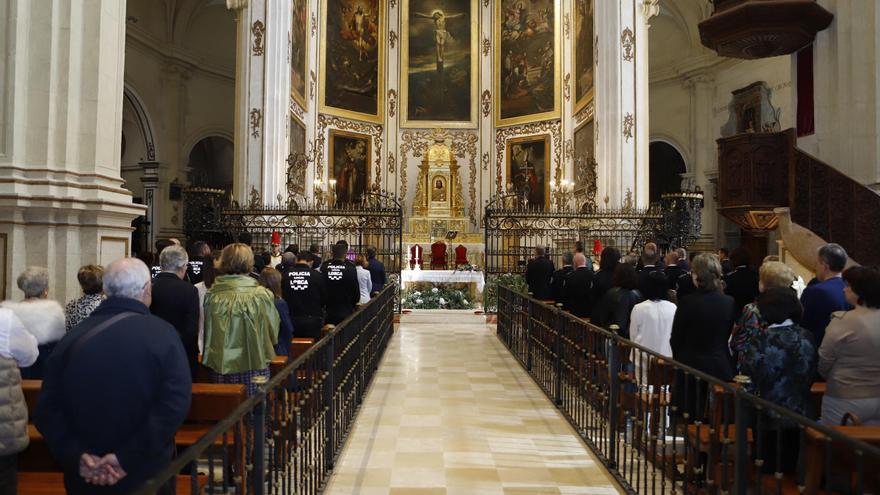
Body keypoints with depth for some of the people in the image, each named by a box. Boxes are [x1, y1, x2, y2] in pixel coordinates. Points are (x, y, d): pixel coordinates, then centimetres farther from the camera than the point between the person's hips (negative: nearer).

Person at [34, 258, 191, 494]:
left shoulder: (73, 337, -2)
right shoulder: (163, 333, -13)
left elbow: (47, 409, -6)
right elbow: (176, 404, -24)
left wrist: (76, 456, -12)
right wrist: (127, 458, -22)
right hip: (147, 475, -3)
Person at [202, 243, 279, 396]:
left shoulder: (212, 296, -6)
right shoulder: (261, 295, -12)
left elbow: (205, 331, 5)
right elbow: (273, 330, -1)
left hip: (220, 367, 2)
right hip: (254, 365, -2)